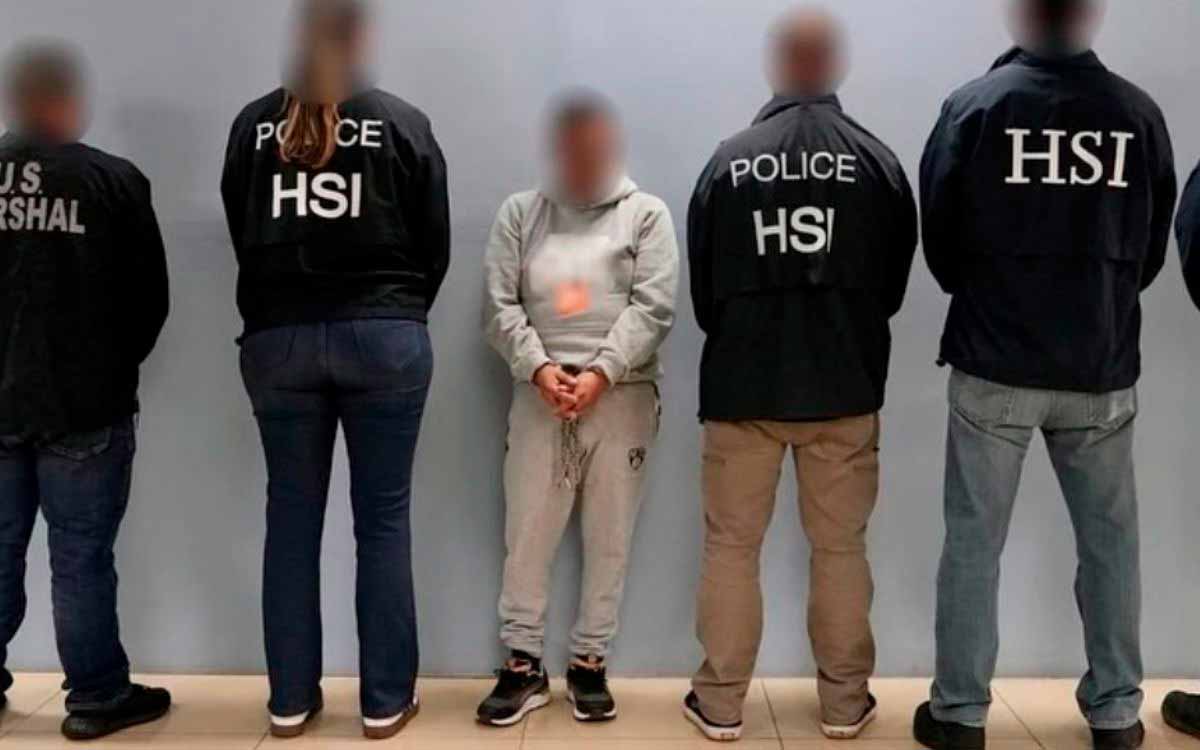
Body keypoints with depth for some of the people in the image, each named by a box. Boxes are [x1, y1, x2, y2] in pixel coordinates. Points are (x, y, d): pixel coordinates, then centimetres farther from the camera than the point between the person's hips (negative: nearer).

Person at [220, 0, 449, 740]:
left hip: (276, 339, 2)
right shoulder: (403, 122, 2)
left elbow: (242, 237, 11)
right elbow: (435, 244, 3)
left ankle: (291, 698, 19)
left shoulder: (253, 124, 7)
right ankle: (386, 700, 12)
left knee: (292, 519, 10)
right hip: (383, 337, -2)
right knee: (383, 519, 4)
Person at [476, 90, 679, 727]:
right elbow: (500, 305, 4)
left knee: (609, 538, 6)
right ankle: (523, 664, 17)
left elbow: (653, 307, -4)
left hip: (621, 396, -1)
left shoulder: (646, 213, 6)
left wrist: (601, 373, -14)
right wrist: (538, 368, -11)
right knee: (527, 534, 4)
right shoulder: (520, 212, 10)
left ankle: (589, 662, 20)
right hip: (540, 395, 1)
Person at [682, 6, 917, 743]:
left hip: (741, 384, 0)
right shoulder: (878, 161, -4)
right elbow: (894, 282, 5)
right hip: (845, 386, 1)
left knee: (732, 546, 11)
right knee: (841, 549, 12)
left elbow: (701, 285, 3)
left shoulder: (728, 161, -6)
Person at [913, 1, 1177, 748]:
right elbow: (1153, 249, 6)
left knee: (974, 541, 6)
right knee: (1110, 540, 15)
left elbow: (939, 239, -2)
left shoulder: (973, 106, -8)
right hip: (1101, 371, 2)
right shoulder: (1140, 113, -1)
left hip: (993, 366, -2)